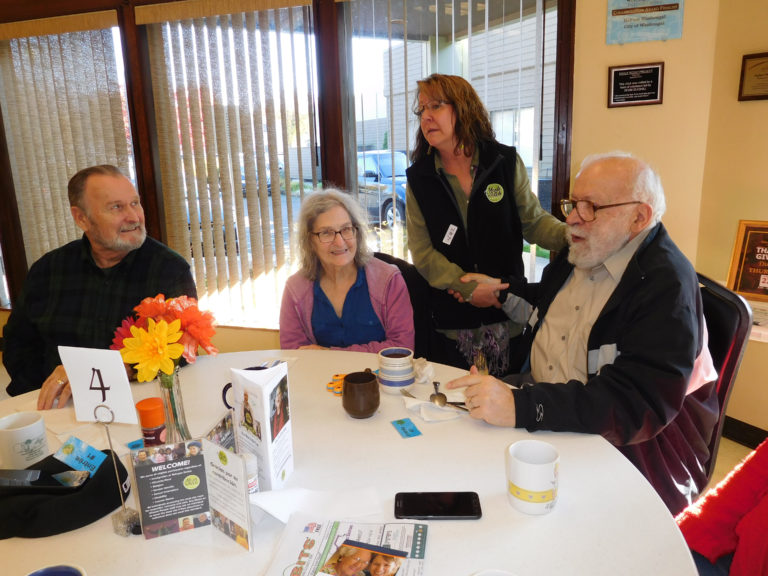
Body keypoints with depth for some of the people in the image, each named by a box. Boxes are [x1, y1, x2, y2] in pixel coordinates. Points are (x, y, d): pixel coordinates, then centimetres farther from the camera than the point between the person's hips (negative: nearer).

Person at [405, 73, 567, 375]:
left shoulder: (506, 161, 0)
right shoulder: (419, 178, 1)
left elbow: (533, 221, 4)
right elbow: (422, 252, -4)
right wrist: (473, 288, -14)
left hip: (507, 316, 0)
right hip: (451, 320, 0)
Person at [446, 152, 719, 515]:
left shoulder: (667, 284, -18)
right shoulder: (577, 256, 7)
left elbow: (639, 402, -29)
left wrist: (521, 407, -38)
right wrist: (499, 292, 14)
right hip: (541, 414, 8)